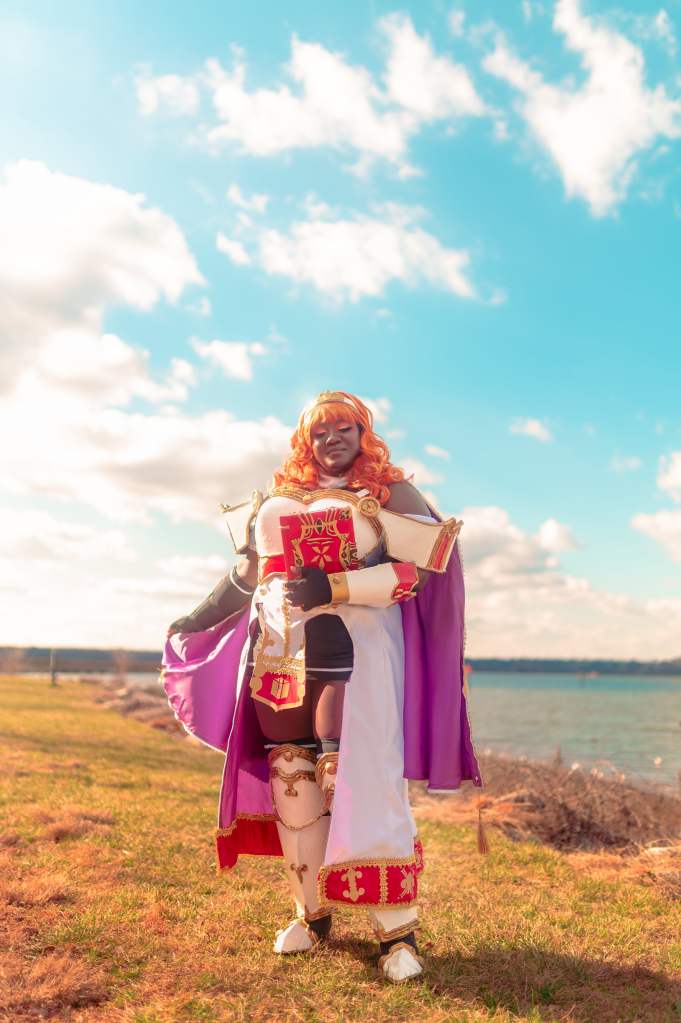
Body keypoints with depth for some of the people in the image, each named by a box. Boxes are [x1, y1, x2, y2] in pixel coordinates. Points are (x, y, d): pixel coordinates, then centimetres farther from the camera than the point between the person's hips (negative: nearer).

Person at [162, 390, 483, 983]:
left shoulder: (391, 494, 3)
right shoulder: (279, 499, 17)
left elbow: (413, 574, -8)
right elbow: (250, 569, 25)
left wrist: (334, 589, -17)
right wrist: (200, 618, 27)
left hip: (352, 648, -5)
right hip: (280, 653, 5)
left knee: (359, 778, -11)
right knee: (290, 777, 5)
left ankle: (397, 928, -1)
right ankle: (313, 911, 18)